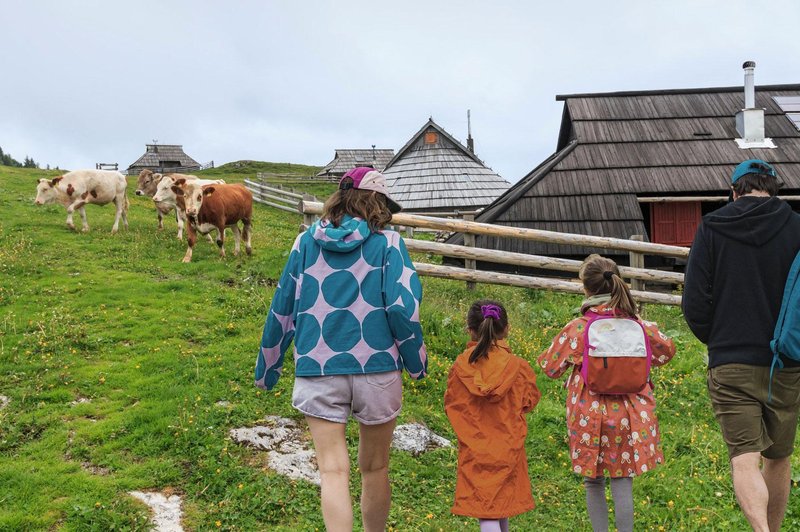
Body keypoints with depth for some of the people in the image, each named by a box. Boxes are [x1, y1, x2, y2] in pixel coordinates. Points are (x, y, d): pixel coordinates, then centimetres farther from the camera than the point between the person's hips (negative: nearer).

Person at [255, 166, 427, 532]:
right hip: (377, 370, -1)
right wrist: (417, 362, 3)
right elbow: (402, 307, -11)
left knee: (333, 469, 2)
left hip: (318, 371, 1)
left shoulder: (307, 241, 5)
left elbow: (283, 307, 7)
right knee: (374, 468, 17)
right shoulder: (387, 242, -3)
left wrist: (267, 368, 17)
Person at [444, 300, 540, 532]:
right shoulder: (518, 366, -11)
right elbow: (529, 400, 1)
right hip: (507, 446, 1)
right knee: (502, 499, 21)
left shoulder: (461, 366, -11)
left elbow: (450, 405, -1)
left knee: (485, 509, -1)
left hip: (473, 448, -1)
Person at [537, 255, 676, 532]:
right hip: (630, 414, 2)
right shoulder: (637, 323, -4)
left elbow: (549, 366, -1)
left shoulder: (577, 328, -11)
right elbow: (666, 350, 13)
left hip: (590, 415, -1)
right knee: (622, 482, 7)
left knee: (593, 482, 14)